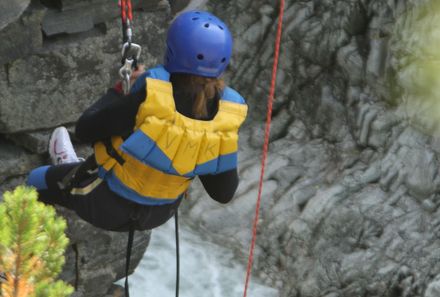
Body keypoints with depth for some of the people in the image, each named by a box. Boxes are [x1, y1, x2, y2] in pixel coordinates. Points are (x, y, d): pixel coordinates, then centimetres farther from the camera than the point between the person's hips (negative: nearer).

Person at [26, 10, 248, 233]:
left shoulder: (149, 99, -35)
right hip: (160, 213, 5)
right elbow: (224, 193, -10)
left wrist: (119, 90, -5)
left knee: (38, 180, 23)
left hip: (108, 208, -5)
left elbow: (84, 131, -18)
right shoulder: (226, 119, -23)